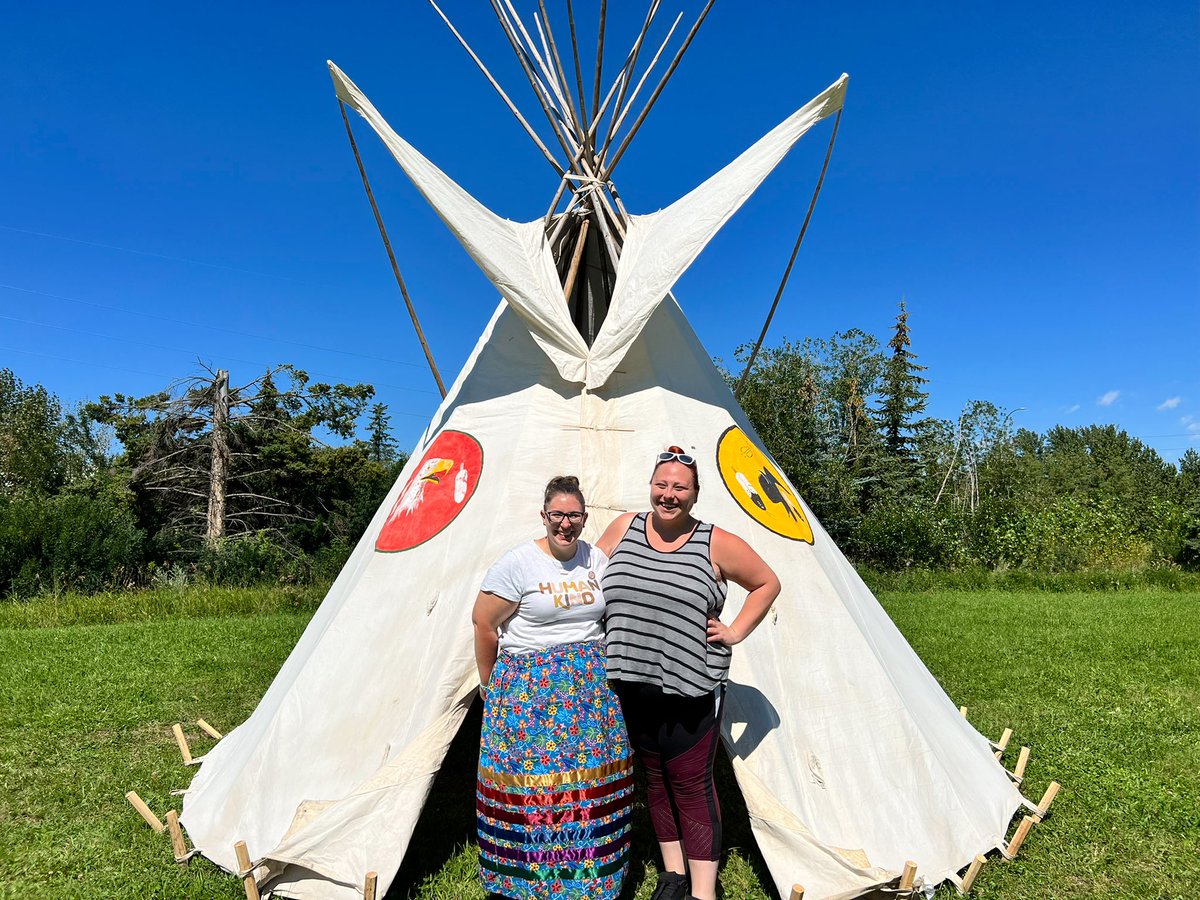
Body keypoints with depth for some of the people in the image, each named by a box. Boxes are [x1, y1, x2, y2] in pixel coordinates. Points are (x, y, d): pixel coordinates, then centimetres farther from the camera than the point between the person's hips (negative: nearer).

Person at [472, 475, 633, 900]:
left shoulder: (598, 559, 5)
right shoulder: (518, 563, -10)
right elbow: (484, 624, -5)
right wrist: (490, 683, 3)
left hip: (593, 686, 4)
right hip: (529, 688, -4)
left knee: (594, 779, 6)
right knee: (531, 783, -1)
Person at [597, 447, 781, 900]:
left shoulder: (716, 543, -5)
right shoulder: (623, 528, 3)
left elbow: (767, 583, 6)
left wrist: (735, 632, -2)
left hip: (691, 687, -4)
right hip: (632, 684, 4)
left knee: (690, 782, 1)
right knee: (655, 777, 16)